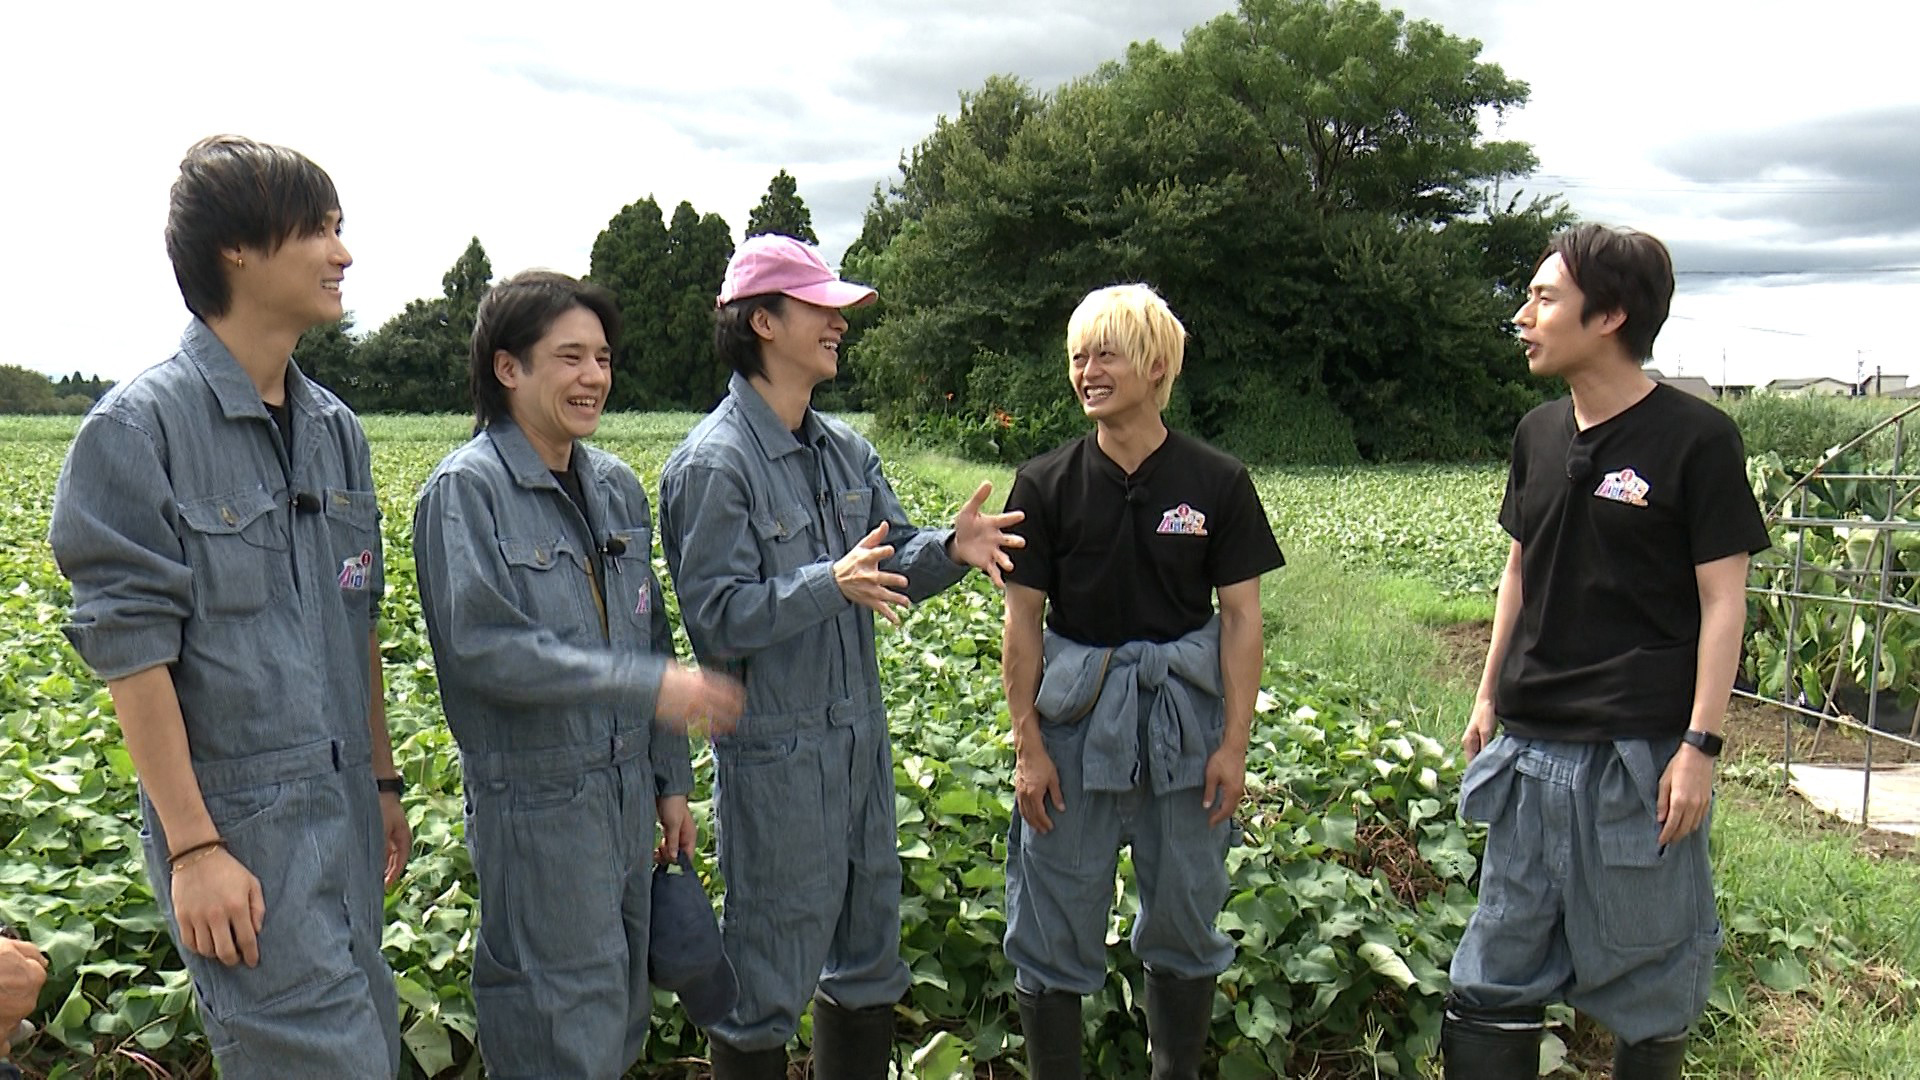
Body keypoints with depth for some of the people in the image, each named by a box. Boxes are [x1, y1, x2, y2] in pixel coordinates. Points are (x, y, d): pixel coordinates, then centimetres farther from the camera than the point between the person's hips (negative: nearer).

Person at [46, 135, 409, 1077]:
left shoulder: (334, 429, 10)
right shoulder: (140, 428, -11)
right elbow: (131, 644, -13)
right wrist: (194, 847, -15)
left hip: (343, 813, 7)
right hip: (236, 821, -7)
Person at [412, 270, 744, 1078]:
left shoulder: (616, 486, 9)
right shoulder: (466, 490, -12)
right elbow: (484, 646, -21)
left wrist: (671, 781, 14)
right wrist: (648, 683, -23)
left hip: (626, 787, 7)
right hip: (535, 793, -7)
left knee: (619, 1013, 17)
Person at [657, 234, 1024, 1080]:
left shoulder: (844, 451, 8)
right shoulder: (713, 462, -15)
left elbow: (890, 572, 9)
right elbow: (717, 620, -20)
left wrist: (949, 549, -11)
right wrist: (830, 583, -32)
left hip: (860, 736, 8)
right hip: (774, 750, -8)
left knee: (868, 947, 20)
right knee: (767, 975, 6)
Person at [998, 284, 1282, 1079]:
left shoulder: (1217, 484, -2)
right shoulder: (1047, 484, -1)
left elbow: (1241, 616, 0)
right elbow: (1023, 620, 0)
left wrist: (1234, 743, -4)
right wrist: (1027, 745, -4)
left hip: (1183, 715, 0)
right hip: (1076, 715, 0)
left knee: (1185, 916, 13)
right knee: (1054, 920, 5)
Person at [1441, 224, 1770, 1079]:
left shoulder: (1696, 440, -8)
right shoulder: (1539, 434, 10)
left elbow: (1723, 599, -8)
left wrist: (1700, 744, -13)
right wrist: (1488, 696, 15)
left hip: (1641, 750, -6)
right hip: (1532, 745, 6)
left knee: (1647, 963, 9)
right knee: (1499, 966, 11)